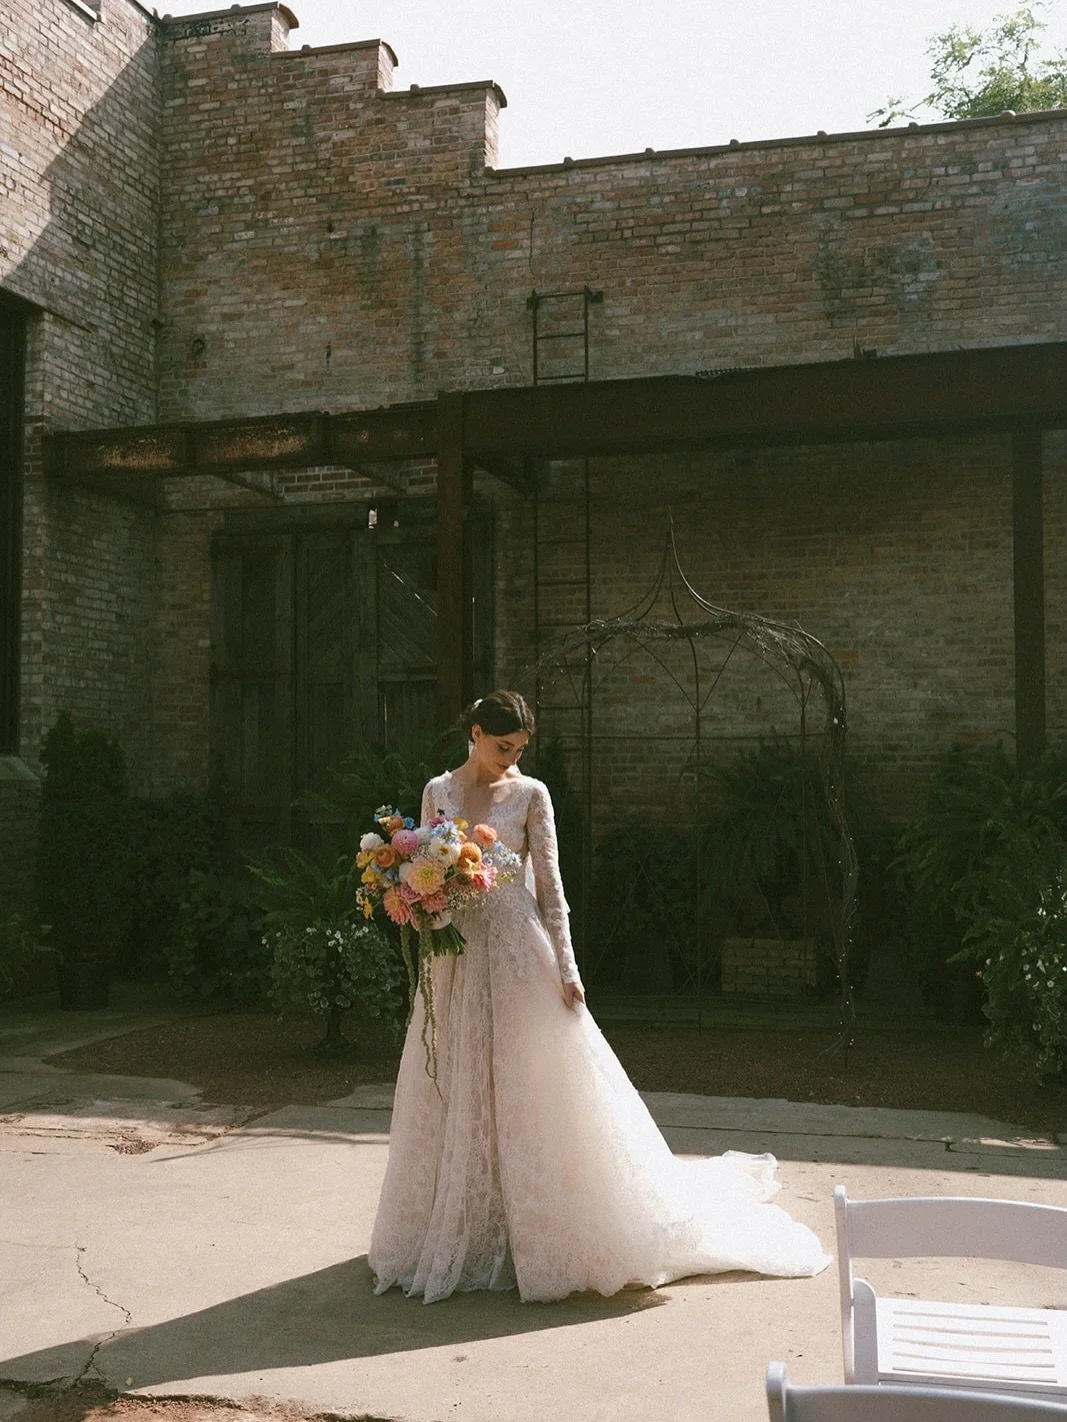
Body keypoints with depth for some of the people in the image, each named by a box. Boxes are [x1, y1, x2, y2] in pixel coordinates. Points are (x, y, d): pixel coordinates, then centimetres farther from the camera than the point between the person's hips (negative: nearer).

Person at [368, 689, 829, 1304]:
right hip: (456, 955, 3)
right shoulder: (438, 792, 6)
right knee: (459, 1096, 10)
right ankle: (463, 1234, 24)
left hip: (518, 953, -3)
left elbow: (550, 885, -4)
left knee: (530, 1087, 1)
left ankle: (534, 1230, 14)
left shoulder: (530, 794, -2)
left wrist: (566, 967, -9)